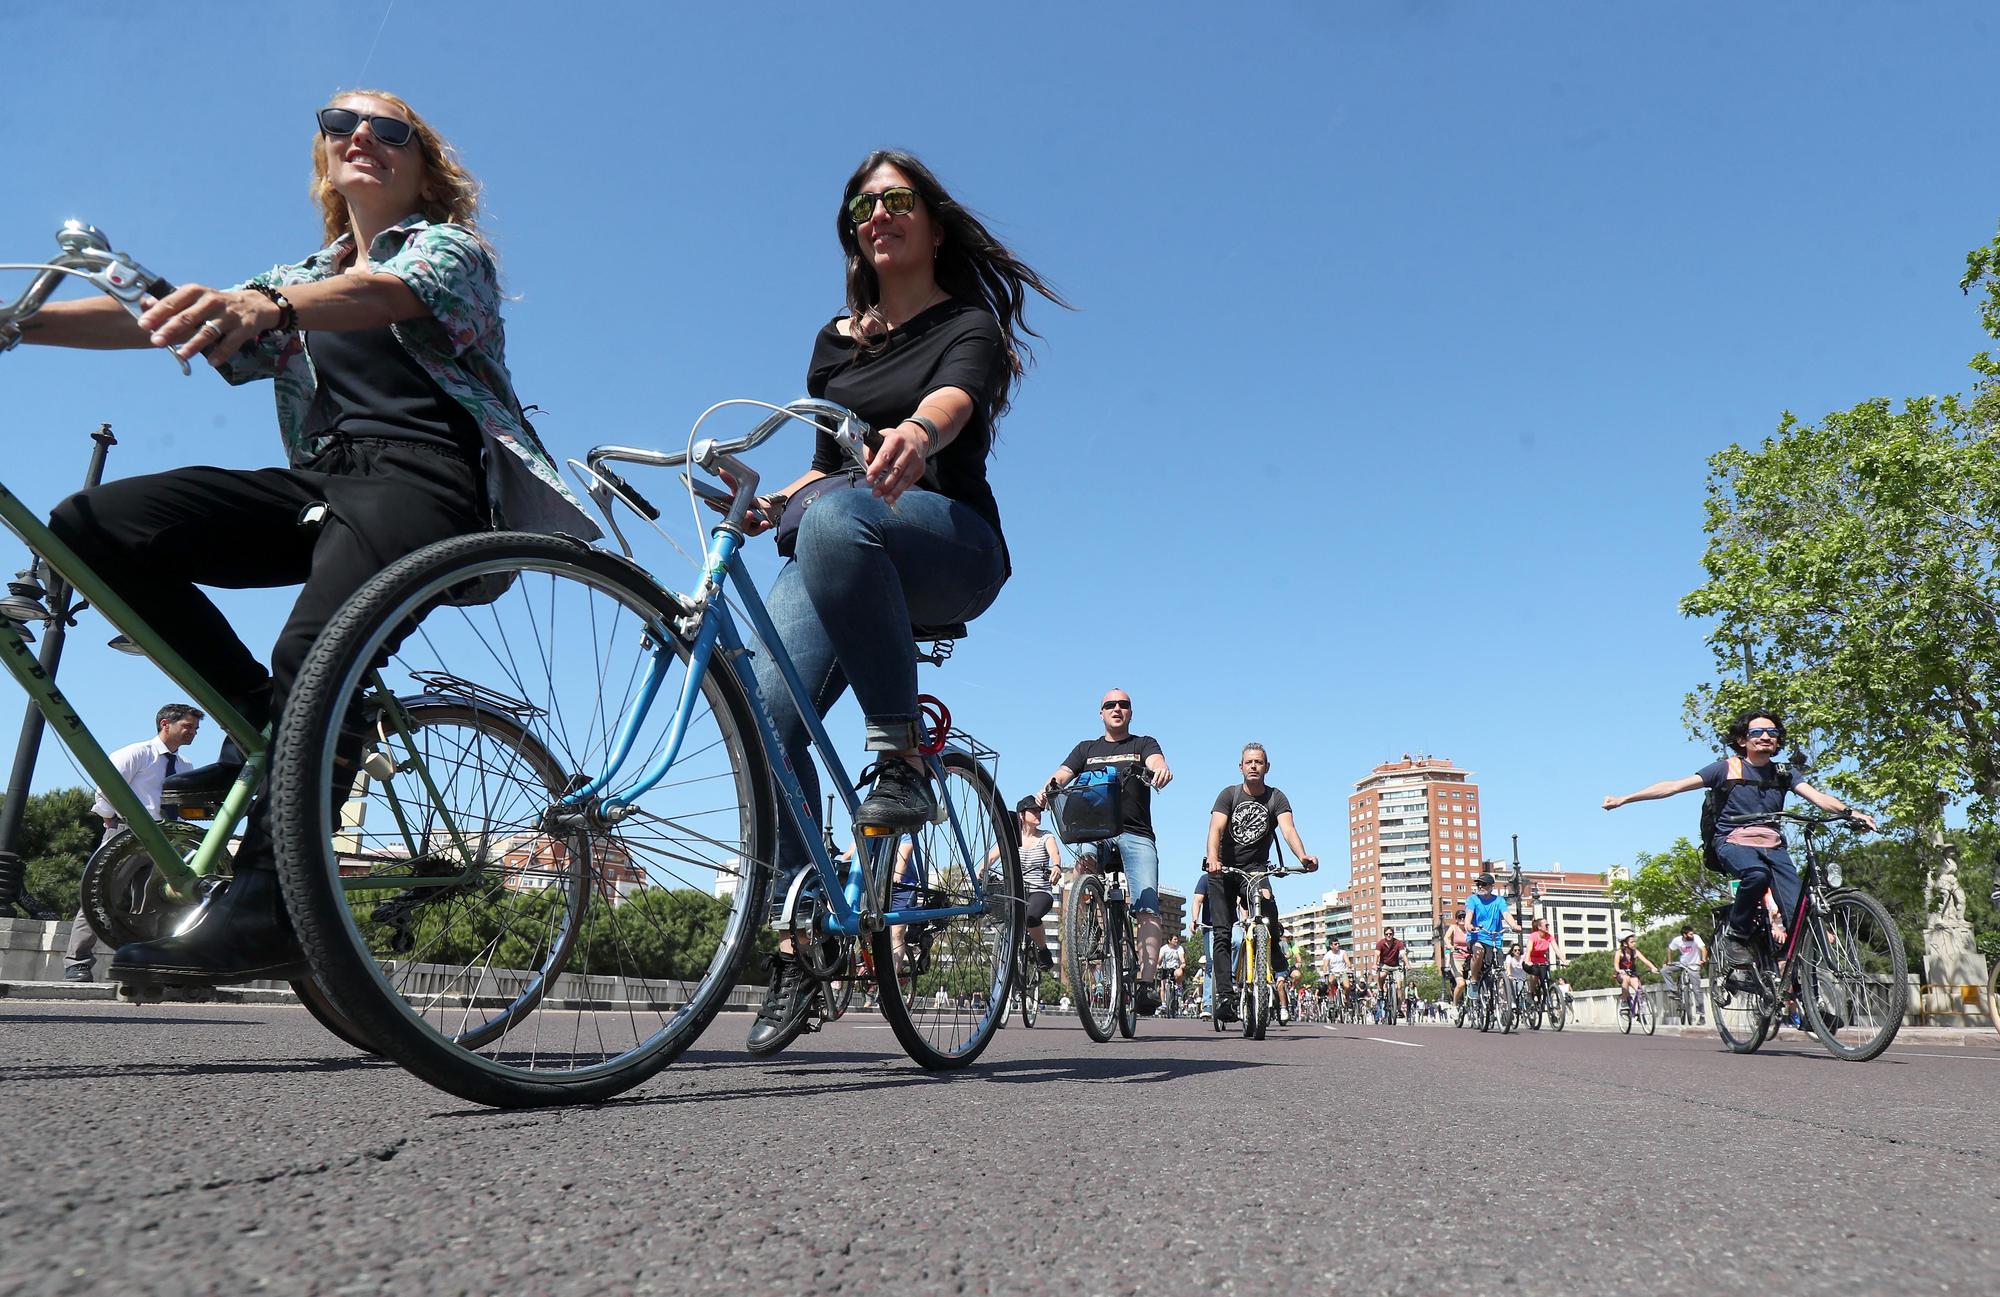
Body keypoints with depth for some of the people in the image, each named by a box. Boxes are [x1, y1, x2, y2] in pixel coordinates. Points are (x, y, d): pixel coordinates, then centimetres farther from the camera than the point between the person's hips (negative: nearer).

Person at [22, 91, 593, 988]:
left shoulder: (448, 246, 11)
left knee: (313, 656, -31)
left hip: (419, 476, -6)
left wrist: (264, 306, -35)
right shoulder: (302, 284, 30)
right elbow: (164, 316, 17)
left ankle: (269, 905, -29)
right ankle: (267, 724, -9)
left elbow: (390, 293, -14)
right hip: (320, 484, 7)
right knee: (94, 526, -13)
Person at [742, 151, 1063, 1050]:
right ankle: (792, 942, -11)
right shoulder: (834, 342, 21)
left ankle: (900, 761, -30)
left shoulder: (969, 323, 4)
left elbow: (956, 395, -21)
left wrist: (917, 433, -45)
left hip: (949, 543, -5)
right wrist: (774, 502, 3)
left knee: (836, 520, -40)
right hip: (832, 550, 5)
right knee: (765, 713, -21)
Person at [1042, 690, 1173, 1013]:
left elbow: (1156, 762, -5)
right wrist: (1048, 787, -17)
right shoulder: (1087, 749, 23)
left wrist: (1161, 770, -31)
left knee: (1148, 909, -15)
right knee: (1084, 858, -34)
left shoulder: (1143, 744, 17)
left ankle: (1146, 983, -20)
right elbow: (1062, 774, 8)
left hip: (1137, 835, -1)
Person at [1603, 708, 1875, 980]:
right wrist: (1623, 799, -13)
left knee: (1798, 913, -16)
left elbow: (1818, 797, -2)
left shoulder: (1784, 774, 12)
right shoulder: (1727, 768, 1)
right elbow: (1674, 786, -5)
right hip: (1734, 842, -4)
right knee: (1757, 874, -37)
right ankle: (1733, 935, -16)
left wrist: (1850, 812, -25)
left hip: (1772, 845, 4)